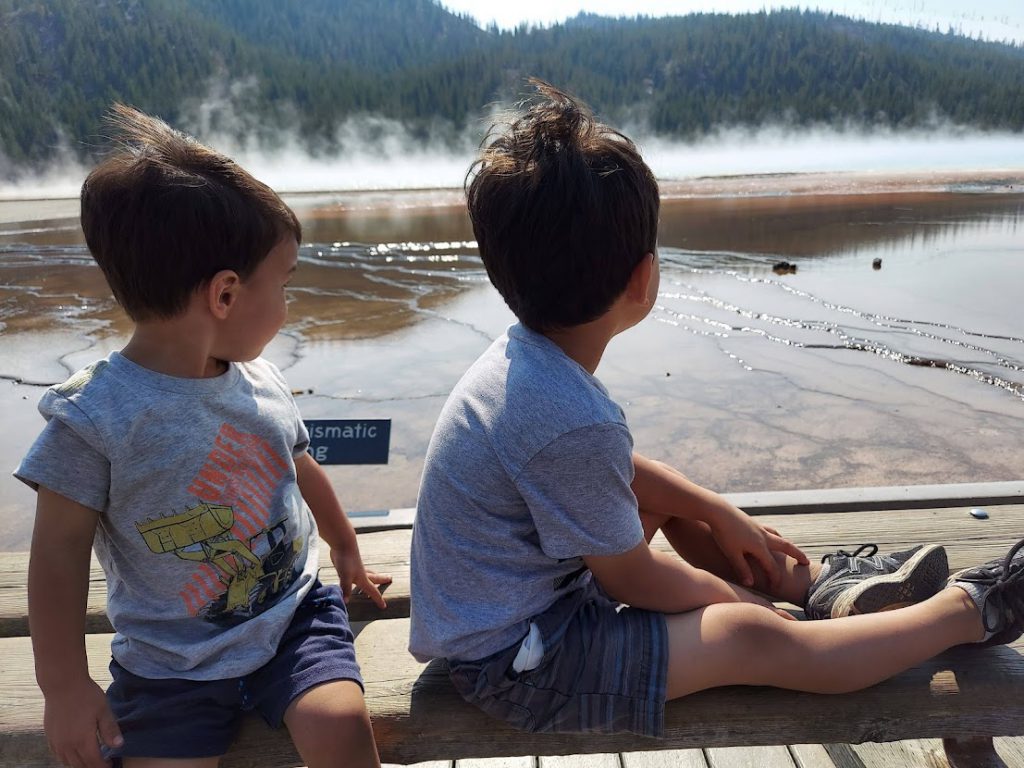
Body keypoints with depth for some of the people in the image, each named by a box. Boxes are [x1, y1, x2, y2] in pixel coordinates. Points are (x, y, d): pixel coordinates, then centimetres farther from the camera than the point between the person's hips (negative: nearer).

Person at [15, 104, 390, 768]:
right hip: (172, 660, -2)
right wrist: (65, 687, -7)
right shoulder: (94, 417, -18)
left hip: (295, 615, 3)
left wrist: (347, 550, 28)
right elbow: (60, 551, -11)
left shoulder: (262, 383, -2)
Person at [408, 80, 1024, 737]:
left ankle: (824, 583, 24)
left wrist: (726, 517, 12)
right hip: (511, 665, -9)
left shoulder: (524, 354, -6)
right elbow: (634, 580, -19)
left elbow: (617, 468, 9)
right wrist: (731, 595, 0)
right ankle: (968, 611, 9)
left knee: (671, 493, 13)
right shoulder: (575, 423, -34)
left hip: (526, 581, 9)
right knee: (755, 638, -10)